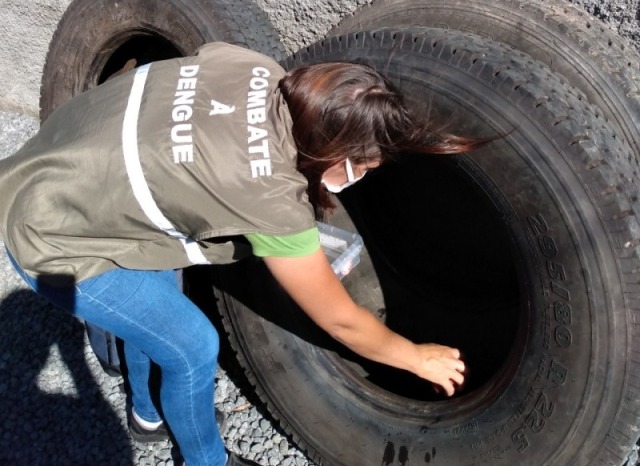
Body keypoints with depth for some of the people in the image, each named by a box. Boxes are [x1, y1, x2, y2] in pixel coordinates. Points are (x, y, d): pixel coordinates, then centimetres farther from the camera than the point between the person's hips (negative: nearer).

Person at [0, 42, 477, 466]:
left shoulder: (261, 72, -11)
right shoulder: (271, 196, -29)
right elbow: (340, 320, -15)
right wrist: (419, 358, 1)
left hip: (55, 169, 9)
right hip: (52, 237, -8)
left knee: (154, 304, 25)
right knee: (192, 346, 0)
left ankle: (151, 411, 50)